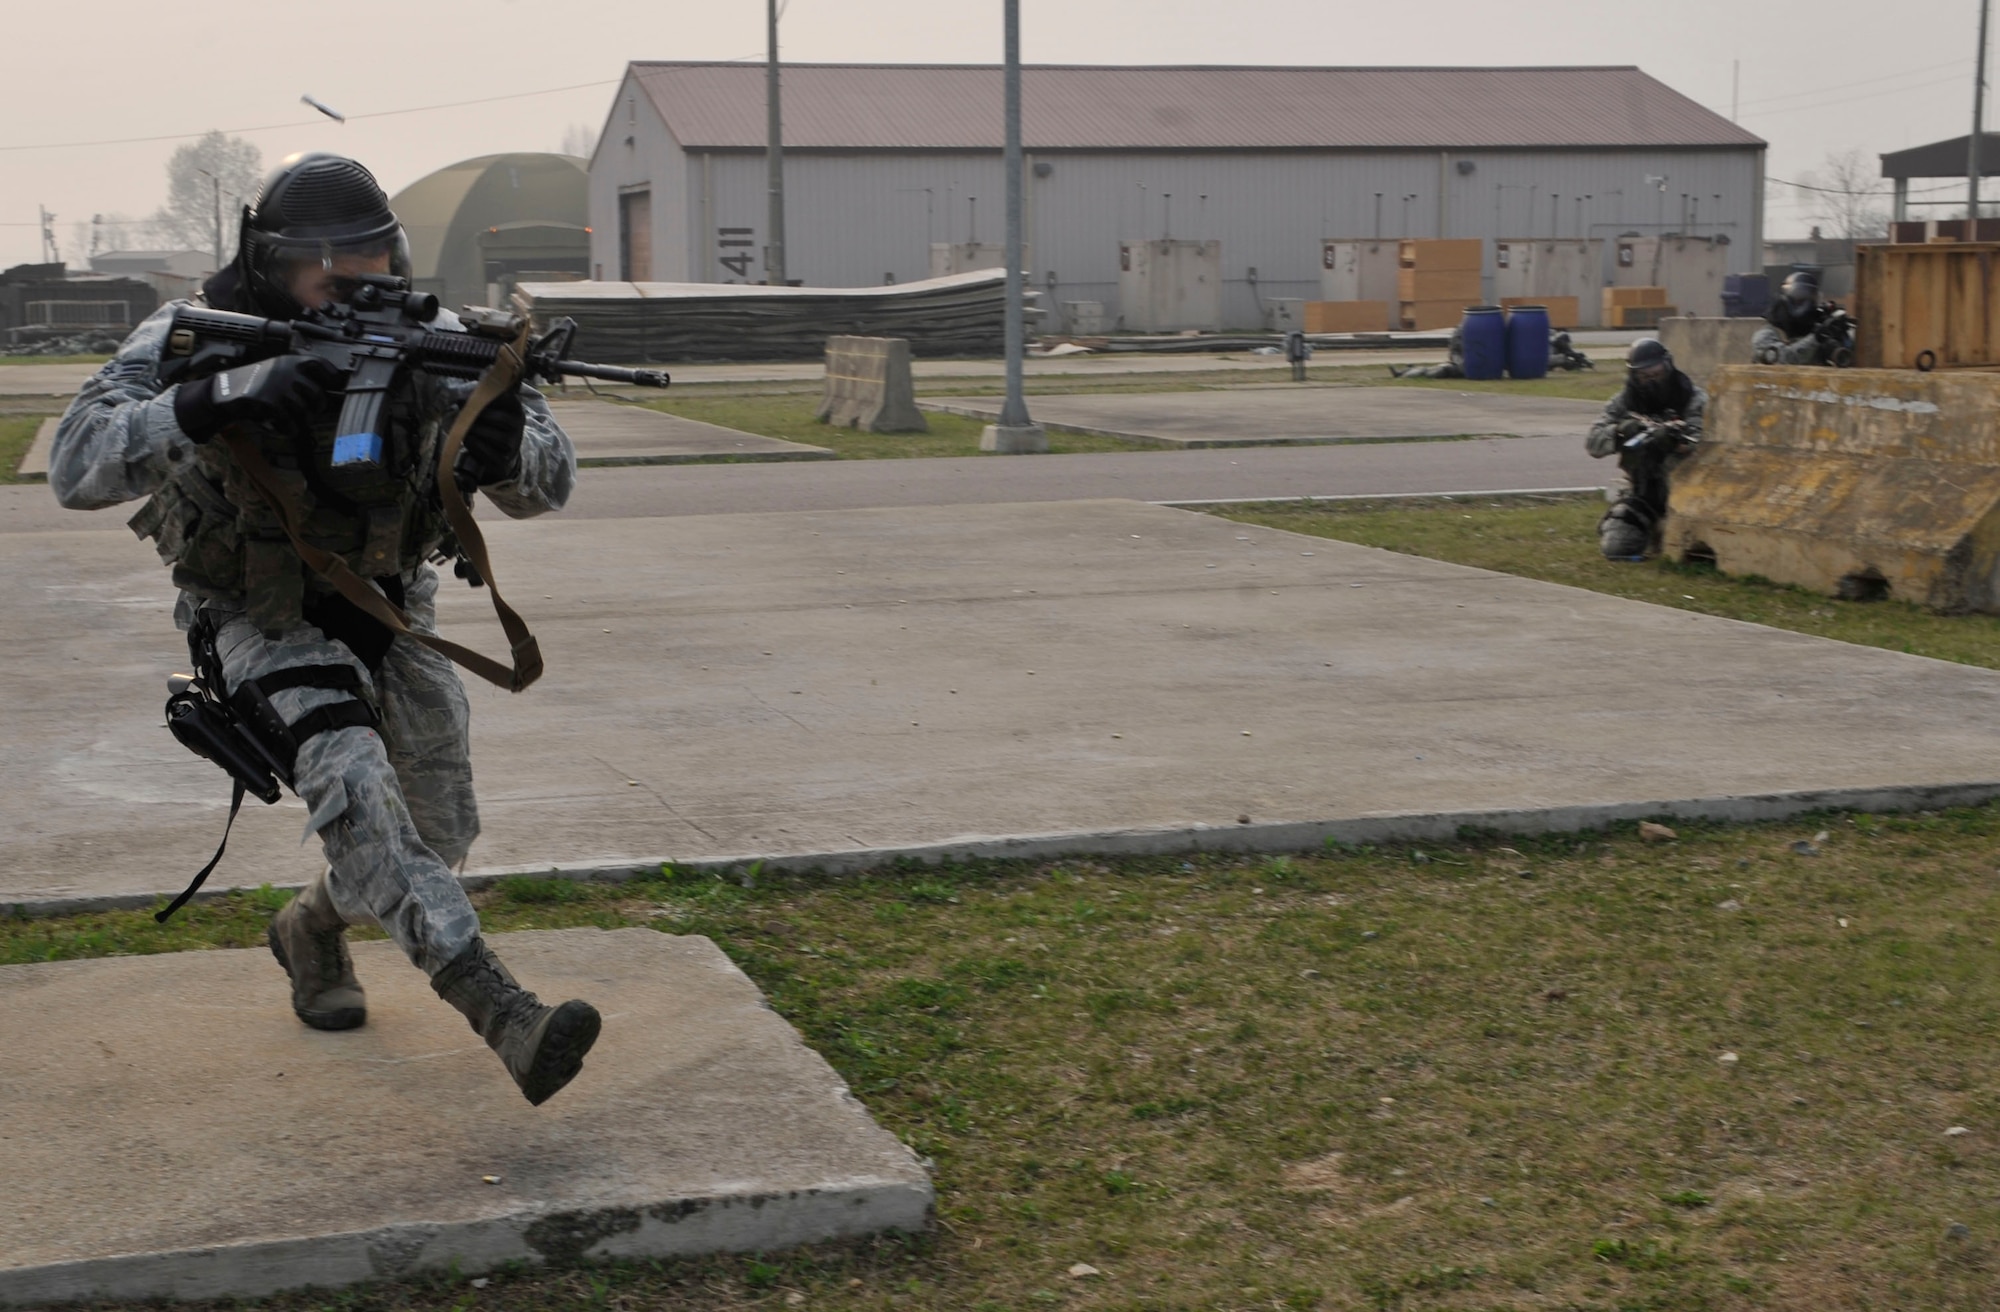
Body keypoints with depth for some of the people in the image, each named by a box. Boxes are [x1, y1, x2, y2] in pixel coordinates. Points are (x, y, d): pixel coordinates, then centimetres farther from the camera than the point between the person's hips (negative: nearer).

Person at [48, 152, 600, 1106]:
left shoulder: (423, 339, -14)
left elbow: (545, 484, -15)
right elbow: (76, 465, -33)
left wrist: (503, 446, -40)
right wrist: (223, 395, -46)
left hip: (386, 605, 4)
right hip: (261, 617, -4)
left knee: (440, 831, 10)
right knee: (350, 778, -30)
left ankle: (312, 929, 42)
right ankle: (502, 1012, -36)